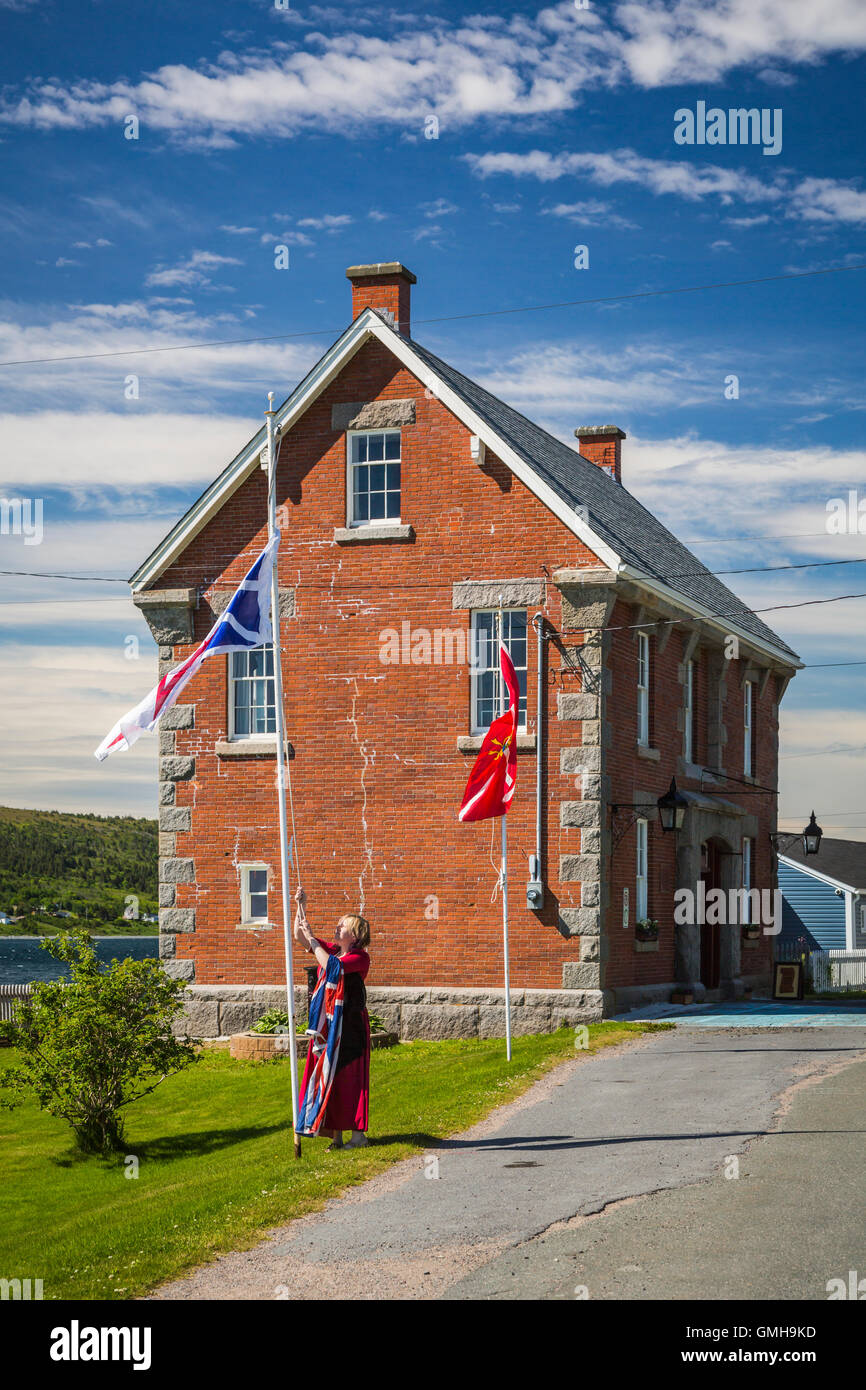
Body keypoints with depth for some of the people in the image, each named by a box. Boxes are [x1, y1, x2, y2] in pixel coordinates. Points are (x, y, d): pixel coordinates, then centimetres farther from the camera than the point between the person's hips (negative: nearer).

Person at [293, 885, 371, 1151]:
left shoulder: (360, 957, -10)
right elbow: (299, 936, 15)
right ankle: (335, 1133, 13)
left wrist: (311, 938, -19)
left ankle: (358, 1133, 2)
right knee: (329, 1076, 7)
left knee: (350, 1077, -4)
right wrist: (301, 907, 4)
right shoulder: (331, 949, 12)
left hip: (350, 1024, -7)